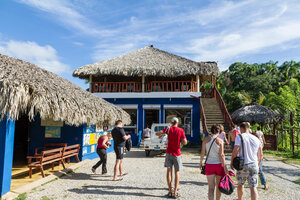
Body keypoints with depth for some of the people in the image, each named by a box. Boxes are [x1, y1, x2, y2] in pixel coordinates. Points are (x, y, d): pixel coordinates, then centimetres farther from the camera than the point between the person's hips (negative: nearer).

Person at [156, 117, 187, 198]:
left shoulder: (168, 129, -2)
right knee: (177, 172, 6)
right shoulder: (181, 130, -7)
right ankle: (175, 192, 4)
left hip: (169, 153, 1)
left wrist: (163, 133, 17)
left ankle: (170, 191, 5)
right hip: (177, 154, -1)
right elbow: (185, 142, -9)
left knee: (169, 171, 5)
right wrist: (184, 138, 11)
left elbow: (157, 133, -3)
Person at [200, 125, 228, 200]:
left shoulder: (206, 139, -2)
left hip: (209, 164, 1)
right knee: (218, 186, 18)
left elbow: (202, 153, -1)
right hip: (219, 164, 0)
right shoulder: (220, 141, -7)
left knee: (211, 187, 1)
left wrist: (201, 163, 11)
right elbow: (221, 155, -11)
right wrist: (225, 167, -6)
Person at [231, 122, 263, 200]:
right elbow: (260, 155, 11)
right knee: (253, 187, 4)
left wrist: (232, 162, -2)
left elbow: (235, 151, -14)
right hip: (254, 165, 3)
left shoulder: (240, 137, -8)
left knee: (240, 184, 18)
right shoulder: (256, 139, 7)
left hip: (243, 165, -3)